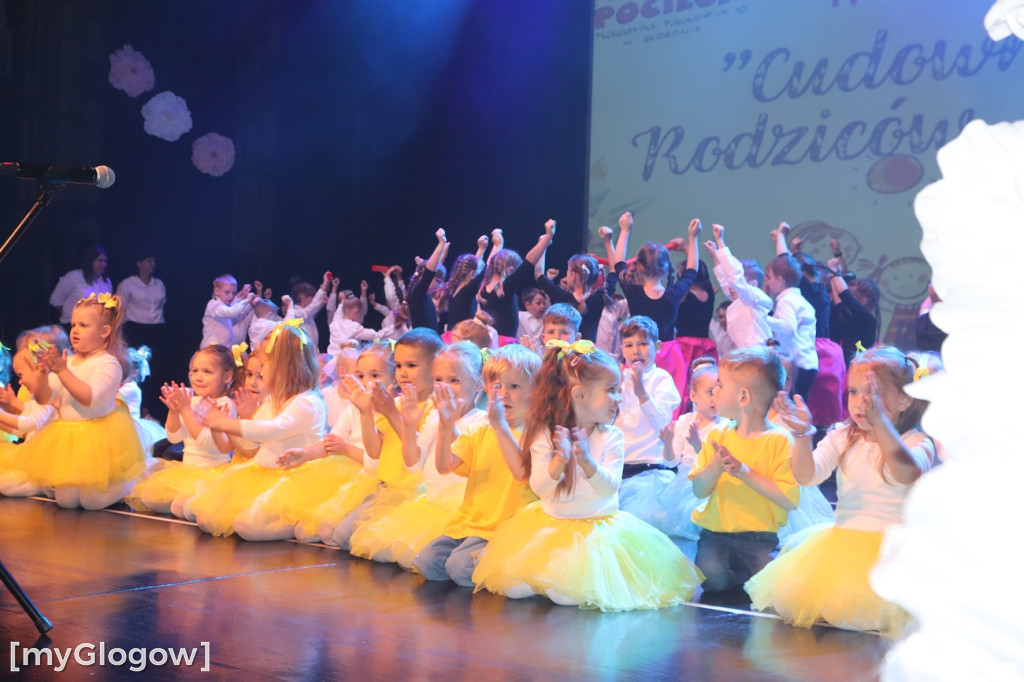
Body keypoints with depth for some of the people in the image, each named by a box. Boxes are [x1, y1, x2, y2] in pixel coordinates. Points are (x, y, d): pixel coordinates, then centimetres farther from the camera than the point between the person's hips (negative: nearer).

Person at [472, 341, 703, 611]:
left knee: (567, 594, -20)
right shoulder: (546, 434, -7)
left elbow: (609, 488, -16)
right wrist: (560, 461, -31)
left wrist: (587, 460, -34)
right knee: (515, 586, -10)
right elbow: (539, 487, -13)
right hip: (550, 525, 1)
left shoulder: (611, 437, -7)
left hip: (598, 526, -1)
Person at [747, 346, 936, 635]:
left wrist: (880, 421, -45)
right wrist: (802, 435, -21)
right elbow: (807, 476, -3)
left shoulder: (918, 443, -7)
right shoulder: (843, 438, 9)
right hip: (841, 542, 5)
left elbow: (909, 474, -32)